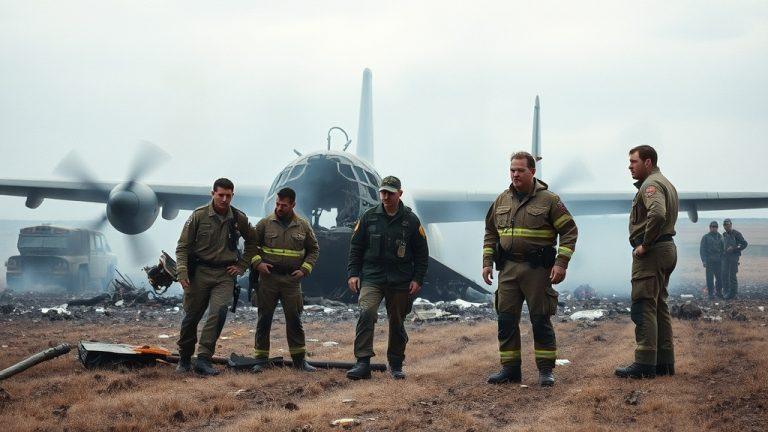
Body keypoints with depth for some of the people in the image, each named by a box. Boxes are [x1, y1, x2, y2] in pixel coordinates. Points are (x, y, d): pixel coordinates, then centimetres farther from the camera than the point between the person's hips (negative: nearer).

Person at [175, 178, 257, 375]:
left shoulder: (239, 219, 3)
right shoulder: (199, 216, -4)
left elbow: (251, 244, 19)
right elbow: (183, 246, -1)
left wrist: (241, 266, 9)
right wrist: (182, 271, -12)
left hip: (225, 275, 1)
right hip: (200, 272, -1)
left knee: (219, 311, -19)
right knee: (191, 316, 5)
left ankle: (203, 359, -16)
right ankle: (184, 359, 24)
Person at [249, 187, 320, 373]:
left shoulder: (303, 226, 4)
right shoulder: (266, 223, 1)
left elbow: (314, 249, 14)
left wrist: (304, 269, 1)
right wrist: (257, 262, -7)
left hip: (292, 279, 1)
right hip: (268, 277, -1)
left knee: (294, 319, 4)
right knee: (264, 319, 3)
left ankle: (299, 359, 13)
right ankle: (261, 359, 10)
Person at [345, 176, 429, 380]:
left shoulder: (411, 220, 2)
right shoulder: (369, 217, 4)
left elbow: (422, 253, 7)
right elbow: (355, 247, 8)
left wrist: (417, 279, -1)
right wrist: (353, 273, -1)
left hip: (400, 282, 1)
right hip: (371, 279, -1)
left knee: (397, 323, 10)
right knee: (366, 314, -21)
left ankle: (396, 365, 25)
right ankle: (363, 363, -22)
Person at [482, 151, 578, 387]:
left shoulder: (548, 199, -5)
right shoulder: (502, 200, 10)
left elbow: (569, 231, -5)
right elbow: (490, 233, 19)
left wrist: (561, 263, -13)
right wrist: (487, 262, 10)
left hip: (537, 269, -5)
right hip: (508, 269, 5)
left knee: (541, 319, -1)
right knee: (506, 319, 5)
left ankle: (546, 370, 8)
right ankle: (510, 368, 15)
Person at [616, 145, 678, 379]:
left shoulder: (651, 184, -13)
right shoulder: (666, 184, 21)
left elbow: (657, 214, -30)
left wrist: (645, 245, -21)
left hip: (651, 252, -11)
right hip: (668, 248, 11)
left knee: (643, 307, -10)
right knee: (659, 306, 14)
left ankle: (645, 364, -12)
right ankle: (665, 362, 17)